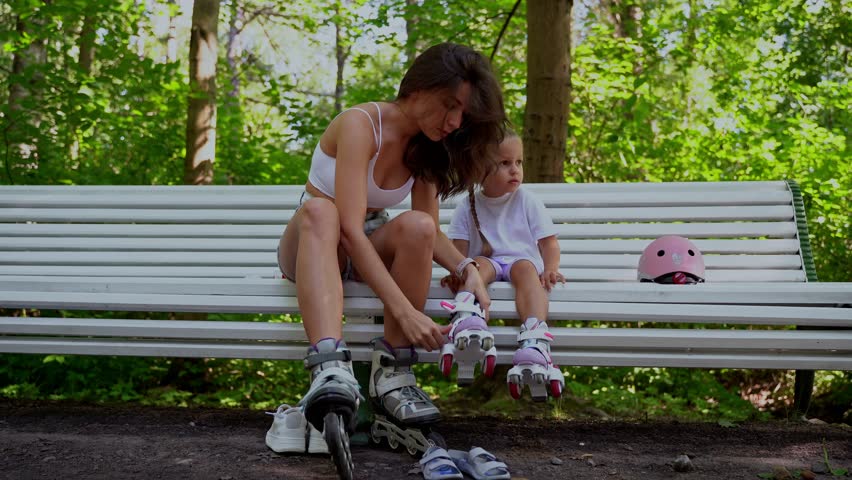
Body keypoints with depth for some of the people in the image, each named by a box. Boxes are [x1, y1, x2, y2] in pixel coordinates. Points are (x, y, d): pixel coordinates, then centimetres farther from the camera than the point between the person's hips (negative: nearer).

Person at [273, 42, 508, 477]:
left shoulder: (426, 146, -2)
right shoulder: (360, 123, -22)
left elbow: (431, 233, -3)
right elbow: (350, 228, -33)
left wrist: (466, 269, -25)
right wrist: (403, 311, -41)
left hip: (369, 249, 5)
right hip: (313, 246, -4)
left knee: (416, 226, -30)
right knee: (319, 210, -40)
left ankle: (391, 377, -27)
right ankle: (331, 372, -60)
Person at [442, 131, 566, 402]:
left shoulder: (527, 202, 10)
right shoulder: (467, 207, 10)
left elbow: (548, 242, 7)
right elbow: (459, 249, 4)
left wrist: (551, 269, -14)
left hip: (523, 261, -1)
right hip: (489, 264, 1)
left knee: (525, 268, -36)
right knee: (480, 264, -33)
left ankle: (535, 341, -61)